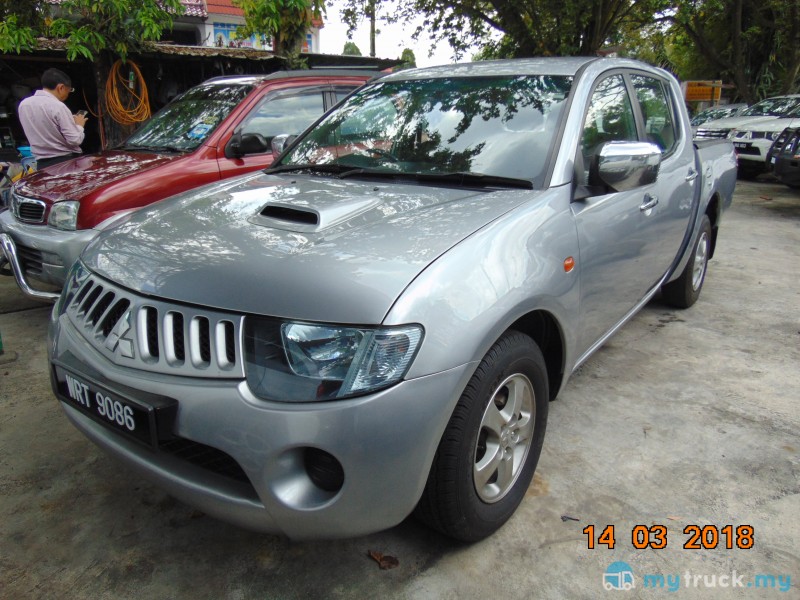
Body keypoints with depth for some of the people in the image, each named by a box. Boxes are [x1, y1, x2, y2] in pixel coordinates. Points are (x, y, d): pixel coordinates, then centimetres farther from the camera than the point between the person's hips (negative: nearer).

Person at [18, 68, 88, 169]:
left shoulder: (23, 104, 6)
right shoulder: (58, 106, -15)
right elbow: (75, 140, -16)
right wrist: (79, 125, 3)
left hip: (42, 163, 6)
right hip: (67, 161, -6)